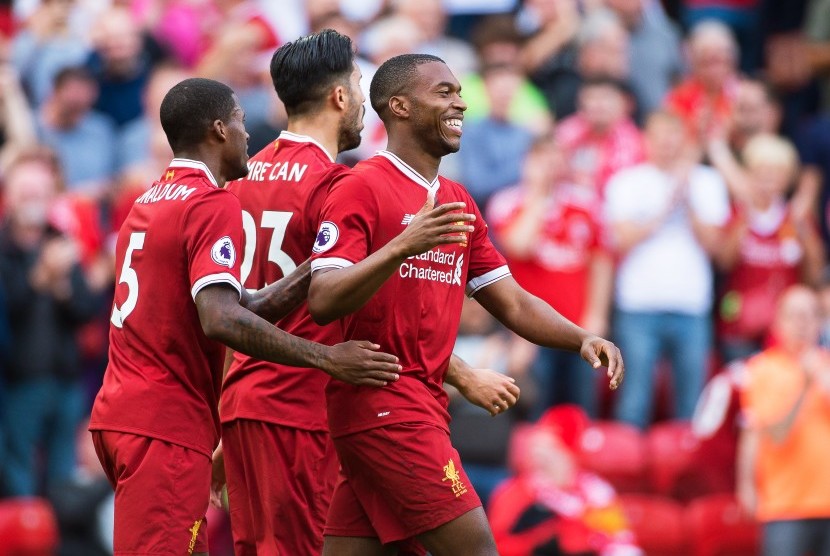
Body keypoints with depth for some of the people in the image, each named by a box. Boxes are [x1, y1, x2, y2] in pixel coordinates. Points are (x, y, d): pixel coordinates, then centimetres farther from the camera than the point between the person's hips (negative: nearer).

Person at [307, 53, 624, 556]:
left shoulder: (458, 204, 18)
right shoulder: (361, 189, -8)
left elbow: (513, 303, 20)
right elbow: (321, 301, -18)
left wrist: (582, 339, 2)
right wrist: (402, 246, -31)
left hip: (424, 401, 8)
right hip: (382, 400, -8)